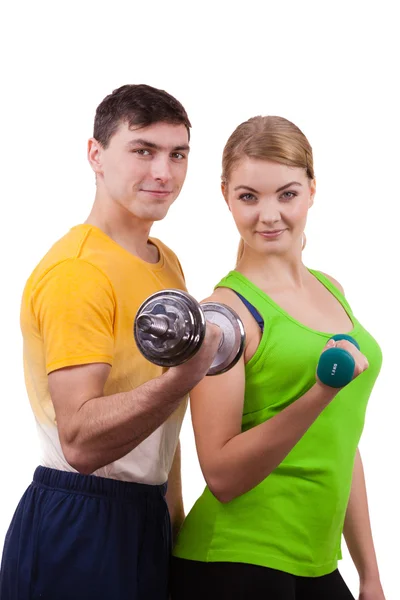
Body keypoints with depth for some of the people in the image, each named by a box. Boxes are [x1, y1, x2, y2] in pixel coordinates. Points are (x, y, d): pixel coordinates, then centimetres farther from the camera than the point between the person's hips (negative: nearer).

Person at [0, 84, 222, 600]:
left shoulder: (167, 263, 10)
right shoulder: (76, 271, -18)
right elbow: (81, 442, -26)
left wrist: (172, 512, 16)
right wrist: (181, 378, -38)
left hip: (145, 519, 8)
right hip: (76, 531, -8)